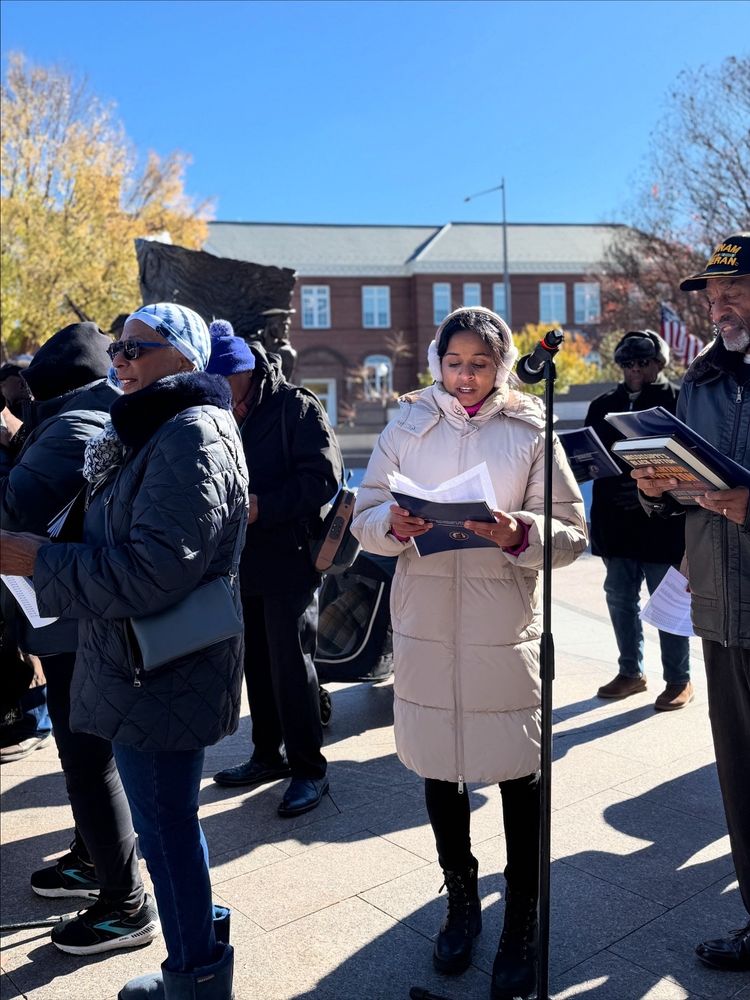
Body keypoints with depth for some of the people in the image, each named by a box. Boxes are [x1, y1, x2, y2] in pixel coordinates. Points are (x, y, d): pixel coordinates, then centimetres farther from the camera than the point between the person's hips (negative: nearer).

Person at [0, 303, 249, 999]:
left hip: (163, 682, -11)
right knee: (167, 823, 22)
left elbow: (152, 573, -27)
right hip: (149, 673, 11)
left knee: (166, 830, 4)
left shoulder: (191, 438, -19)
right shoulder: (155, 432, 16)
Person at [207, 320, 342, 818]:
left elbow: (323, 477, -17)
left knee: (291, 666, -1)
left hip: (290, 561, -7)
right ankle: (269, 755, 31)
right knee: (258, 664, 15)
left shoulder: (297, 407, -10)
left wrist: (261, 508, -24)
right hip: (243, 563, 7)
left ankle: (309, 769, 12)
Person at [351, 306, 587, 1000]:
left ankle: (522, 927, 25)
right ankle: (461, 903, 37)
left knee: (519, 775, 4)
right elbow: (364, 515, 5)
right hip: (425, 624, 2)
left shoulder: (531, 432, 1)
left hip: (507, 628, -2)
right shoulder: (408, 426, 6)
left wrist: (521, 534, -21)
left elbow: (572, 532, -1)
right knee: (439, 768, 14)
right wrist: (394, 524, -17)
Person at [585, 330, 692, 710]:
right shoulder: (603, 405, 11)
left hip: (662, 522, -5)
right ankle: (630, 672, 29)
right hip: (615, 520, 5)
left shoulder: (677, 401, -4)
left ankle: (679, 680, 18)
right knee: (620, 598, 13)